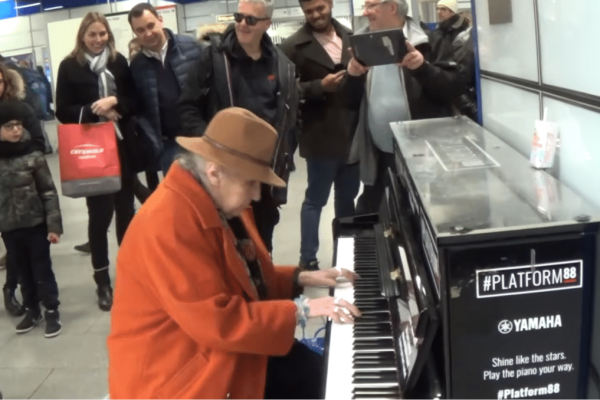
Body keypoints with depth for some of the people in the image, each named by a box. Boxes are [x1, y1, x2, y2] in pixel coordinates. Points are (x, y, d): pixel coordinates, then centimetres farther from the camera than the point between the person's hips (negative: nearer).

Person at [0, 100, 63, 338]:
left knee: (42, 270, 7)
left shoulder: (33, 156, -9)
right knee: (23, 272, 15)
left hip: (36, 224, -3)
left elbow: (49, 192, -7)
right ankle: (32, 310, 31)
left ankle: (52, 311, 21)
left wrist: (54, 225, -10)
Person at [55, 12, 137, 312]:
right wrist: (93, 110, -16)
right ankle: (102, 281, 13)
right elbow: (63, 111, -2)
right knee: (99, 214, 1)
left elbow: (134, 101, 6)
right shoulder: (70, 66, -1)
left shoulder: (119, 62, 5)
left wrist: (114, 102, -13)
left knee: (125, 210, 10)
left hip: (121, 146, 2)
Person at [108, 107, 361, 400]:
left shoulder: (221, 205, 5)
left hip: (227, 350, 9)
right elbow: (217, 322, -28)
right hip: (183, 374, -9)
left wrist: (299, 279, 6)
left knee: (319, 374, -2)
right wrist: (299, 310, -22)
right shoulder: (168, 225, -27)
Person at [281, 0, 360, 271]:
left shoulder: (349, 36, 10)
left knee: (348, 197, 16)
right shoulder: (294, 47, -7)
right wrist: (320, 86, -21)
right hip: (321, 136, -6)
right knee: (316, 198, 3)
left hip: (352, 133, 6)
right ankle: (308, 260, 12)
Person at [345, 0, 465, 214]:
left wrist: (423, 67, -26)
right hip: (379, 157, 5)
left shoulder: (428, 43, -6)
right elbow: (352, 102, 8)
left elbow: (455, 87, -13)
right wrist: (353, 76, -11)